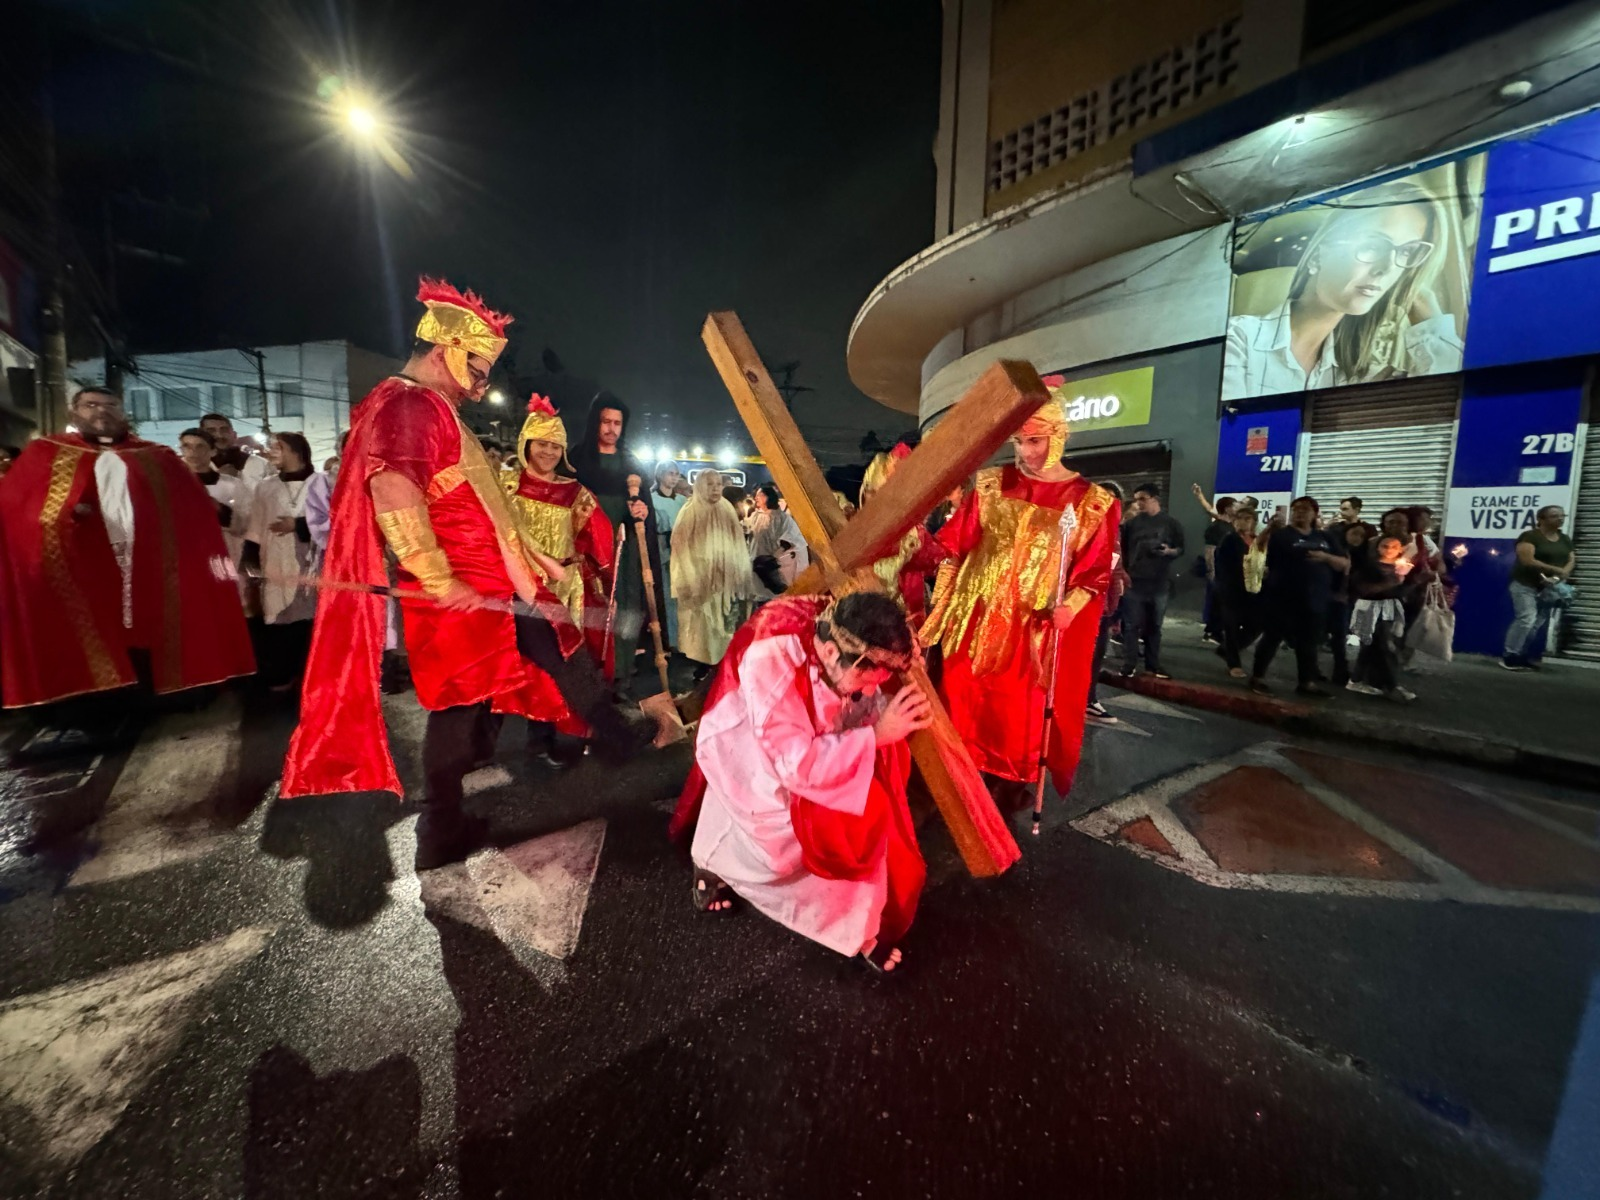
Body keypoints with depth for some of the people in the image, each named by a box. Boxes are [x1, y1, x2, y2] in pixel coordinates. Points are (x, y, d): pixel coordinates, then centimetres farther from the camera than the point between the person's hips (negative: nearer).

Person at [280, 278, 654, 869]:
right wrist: (438, 581, -27)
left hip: (497, 585, 10)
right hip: (460, 594, -10)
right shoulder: (405, 405, -12)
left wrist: (533, 558, 21)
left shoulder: (438, 412, 21)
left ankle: (619, 736, 29)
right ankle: (441, 834, 17)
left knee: (566, 654, 15)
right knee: (459, 705, 1)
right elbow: (393, 494, -27)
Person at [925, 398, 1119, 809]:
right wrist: (939, 604, -1)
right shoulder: (991, 485, 2)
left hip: (1039, 624, -2)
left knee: (1024, 709, 8)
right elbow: (955, 546, 3)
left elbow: (1097, 571, -3)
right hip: (981, 615, 2)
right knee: (967, 697, 10)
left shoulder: (1092, 502, -2)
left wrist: (1070, 606, -22)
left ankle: (1013, 782, 30)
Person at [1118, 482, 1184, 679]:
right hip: (1134, 582, -1)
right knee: (1132, 625, -1)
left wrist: (1170, 551, -13)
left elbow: (1181, 548, 9)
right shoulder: (1132, 523, 4)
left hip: (1159, 584, 1)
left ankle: (1153, 664, 21)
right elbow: (1123, 549, 6)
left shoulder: (1170, 523, 4)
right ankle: (1129, 665, 4)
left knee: (1154, 626, 10)